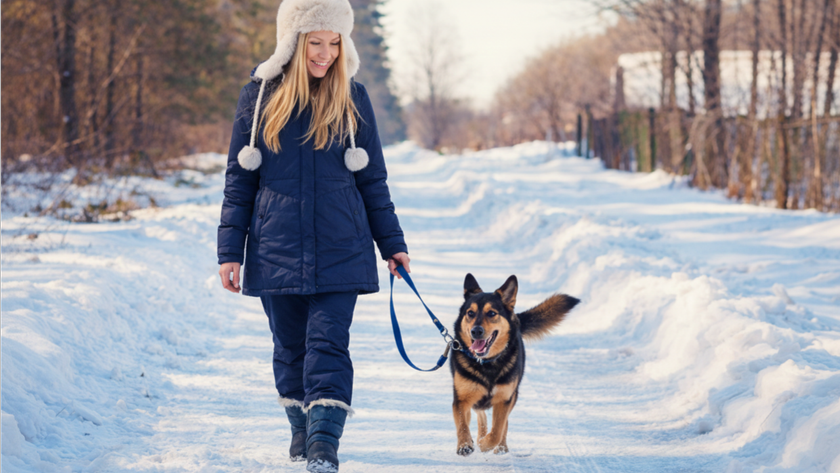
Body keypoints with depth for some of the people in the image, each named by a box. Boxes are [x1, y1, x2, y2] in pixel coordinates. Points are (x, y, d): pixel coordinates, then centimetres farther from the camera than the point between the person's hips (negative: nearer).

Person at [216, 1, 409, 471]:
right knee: (290, 346, 10)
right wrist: (230, 250, 0)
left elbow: (373, 178, 10)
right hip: (277, 250, 1)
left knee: (328, 345, -12)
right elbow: (239, 177, 5)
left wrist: (392, 243, 10)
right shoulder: (260, 95, 3)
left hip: (339, 250, -1)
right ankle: (302, 429, 29)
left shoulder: (352, 98, 4)